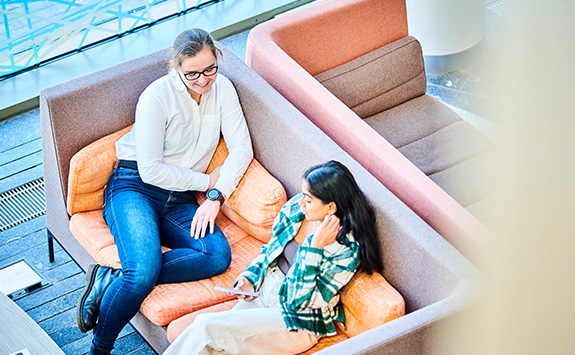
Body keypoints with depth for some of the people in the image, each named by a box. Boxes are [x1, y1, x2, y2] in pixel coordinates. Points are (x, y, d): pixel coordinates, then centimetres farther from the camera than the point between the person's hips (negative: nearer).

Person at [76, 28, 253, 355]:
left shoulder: (222, 89, 4)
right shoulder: (158, 96, -12)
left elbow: (242, 148, -1)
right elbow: (151, 170, -15)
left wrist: (216, 196, -15)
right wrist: (207, 181, -7)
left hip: (179, 203, 5)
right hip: (135, 188, -5)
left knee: (219, 255, -27)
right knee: (144, 269, -34)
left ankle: (112, 279, -22)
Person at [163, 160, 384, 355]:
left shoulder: (347, 250, -23)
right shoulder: (295, 208, -4)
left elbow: (299, 299, -24)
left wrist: (315, 246, -29)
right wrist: (250, 278, -1)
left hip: (297, 323, -6)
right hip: (263, 293, 6)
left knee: (206, 327, -20)